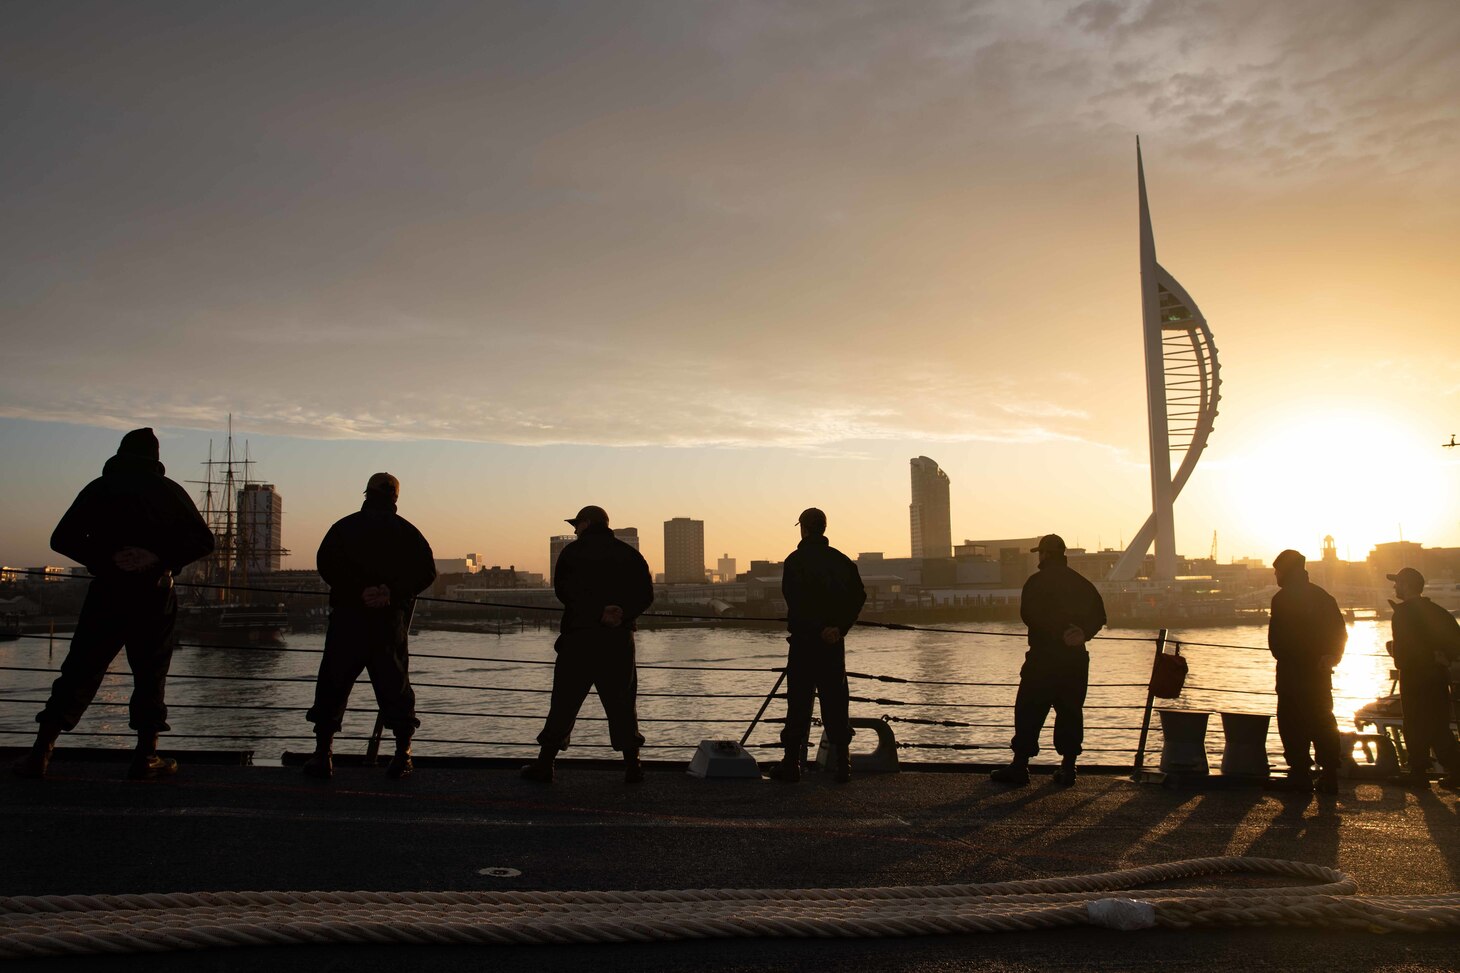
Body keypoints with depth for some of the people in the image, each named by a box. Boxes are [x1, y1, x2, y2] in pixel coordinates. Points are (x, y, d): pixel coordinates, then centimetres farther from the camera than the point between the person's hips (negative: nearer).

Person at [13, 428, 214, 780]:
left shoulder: (98, 488, 7)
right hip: (155, 596, -1)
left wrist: (107, 560, -8)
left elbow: (62, 539, -2)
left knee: (79, 671, 6)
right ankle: (145, 757, 6)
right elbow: (203, 540, -6)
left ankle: (40, 753, 4)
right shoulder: (169, 491, 4)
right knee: (151, 674, 7)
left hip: (106, 593, 1)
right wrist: (160, 559, -12)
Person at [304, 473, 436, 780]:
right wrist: (394, 593, -9)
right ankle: (403, 754, 7)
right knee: (394, 684, 8)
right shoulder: (406, 530, 7)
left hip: (348, 616, -1)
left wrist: (357, 591, -11)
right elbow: (426, 572, -4)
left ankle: (323, 754, 4)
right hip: (392, 620, 1)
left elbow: (325, 564, -8)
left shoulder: (345, 527, 5)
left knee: (333, 684, 7)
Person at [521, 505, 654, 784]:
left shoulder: (572, 553, 2)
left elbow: (563, 591, -10)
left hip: (578, 637, -2)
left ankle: (545, 763, 8)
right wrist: (624, 613, -12)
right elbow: (646, 594, 1)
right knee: (622, 703, 8)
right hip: (619, 639, 2)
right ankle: (632, 765, 7)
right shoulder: (629, 554, 9)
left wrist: (598, 612, -15)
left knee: (565, 701, 5)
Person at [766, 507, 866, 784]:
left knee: (799, 701, 1)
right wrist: (840, 627, -7)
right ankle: (842, 763, 9)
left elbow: (794, 599, -17)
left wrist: (816, 629, -11)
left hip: (804, 639, -4)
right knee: (835, 702, 9)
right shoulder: (842, 561, 9)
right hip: (834, 642, 4)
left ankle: (791, 763, 4)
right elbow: (859, 596, 1)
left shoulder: (795, 560, -6)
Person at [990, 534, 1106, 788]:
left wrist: (1053, 631, -4)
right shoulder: (1083, 584, 11)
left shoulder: (1037, 582, -6)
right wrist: (1083, 632, -8)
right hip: (1076, 659, 5)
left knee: (1029, 712, 0)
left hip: (1043, 657, -5)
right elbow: (1099, 617, 6)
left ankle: (1020, 766, 0)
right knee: (1070, 712, 11)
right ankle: (1068, 767, 11)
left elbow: (1028, 616, -13)